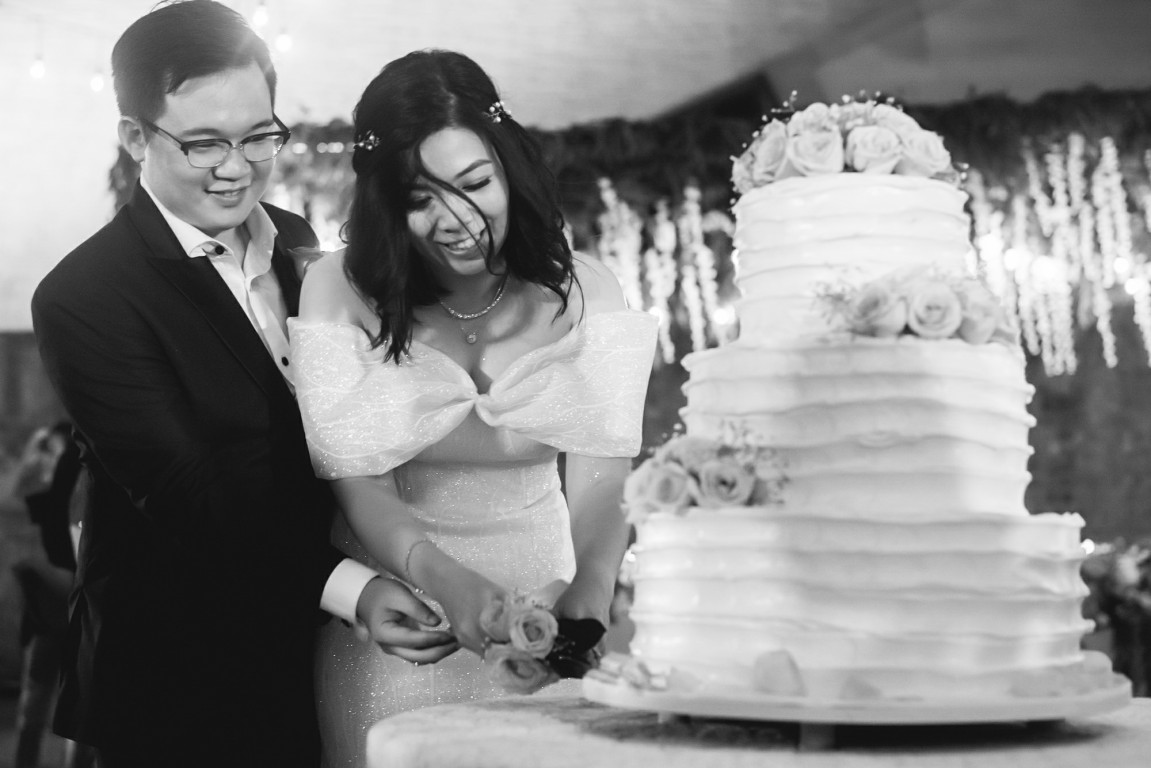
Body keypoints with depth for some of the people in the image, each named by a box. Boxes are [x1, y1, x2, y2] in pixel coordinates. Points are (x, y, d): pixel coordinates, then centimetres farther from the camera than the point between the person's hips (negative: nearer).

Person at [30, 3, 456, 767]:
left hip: (311, 660, 6)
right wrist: (350, 588, -31)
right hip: (182, 689, -6)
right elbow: (189, 500, -22)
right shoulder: (82, 299, -16)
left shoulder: (296, 240, 5)